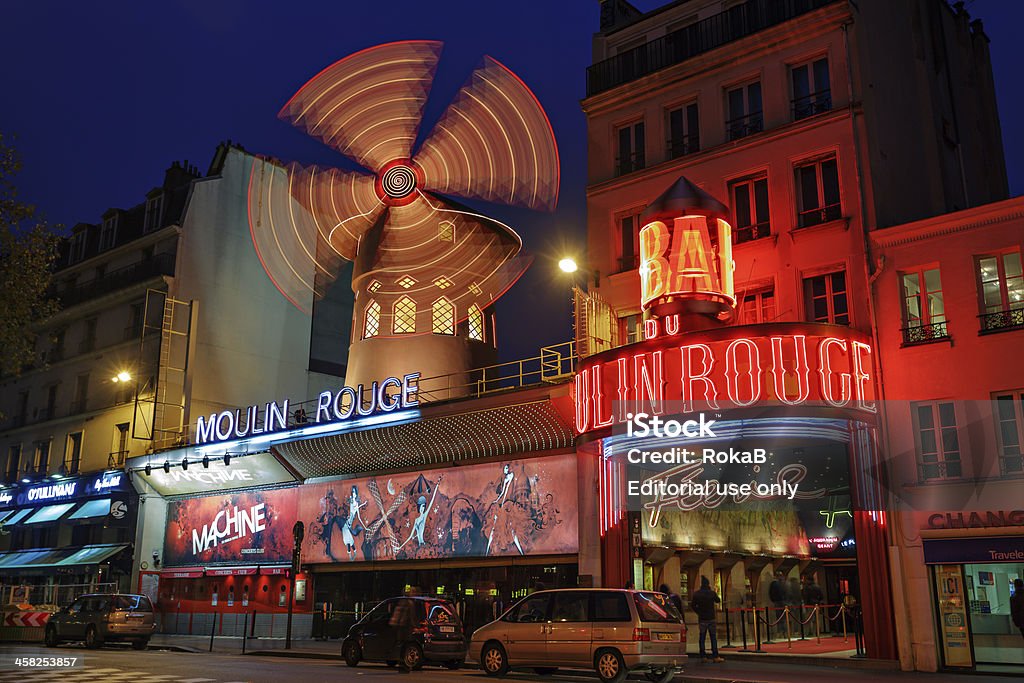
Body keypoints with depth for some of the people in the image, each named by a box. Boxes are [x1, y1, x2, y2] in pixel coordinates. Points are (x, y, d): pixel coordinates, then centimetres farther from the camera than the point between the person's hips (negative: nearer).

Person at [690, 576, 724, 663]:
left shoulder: (696, 594, -2)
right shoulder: (712, 593, -7)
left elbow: (692, 605, -1)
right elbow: (718, 600, 11)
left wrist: (699, 612, 10)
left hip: (702, 619, 2)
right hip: (711, 618, -2)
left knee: (702, 637, 5)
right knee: (713, 637, 2)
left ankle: (703, 656, 4)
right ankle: (715, 656, 0)